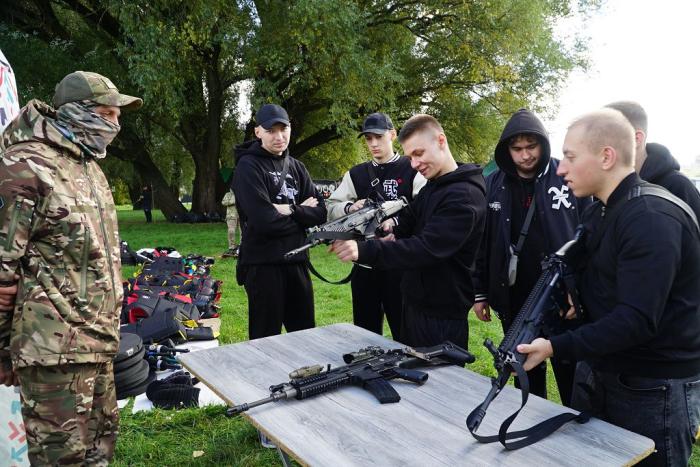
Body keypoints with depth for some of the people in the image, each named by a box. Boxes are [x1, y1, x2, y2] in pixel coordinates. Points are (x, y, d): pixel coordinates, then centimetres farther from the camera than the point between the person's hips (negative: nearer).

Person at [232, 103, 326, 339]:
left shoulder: (296, 167, 12)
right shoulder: (248, 167, -8)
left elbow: (320, 213, 4)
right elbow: (264, 221, -20)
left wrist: (291, 210, -12)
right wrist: (302, 215, -6)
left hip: (297, 262, 6)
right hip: (263, 264, -6)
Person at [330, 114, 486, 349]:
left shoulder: (465, 196, -20)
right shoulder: (431, 187, 11)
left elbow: (427, 248, -30)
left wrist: (363, 250, -38)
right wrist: (391, 231, -12)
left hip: (442, 315, -9)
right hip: (414, 303, 9)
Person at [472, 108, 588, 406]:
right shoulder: (493, 186, 2)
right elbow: (482, 243, 6)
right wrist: (480, 292, 6)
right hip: (514, 300, 3)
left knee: (570, 376, 11)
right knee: (526, 374, 18)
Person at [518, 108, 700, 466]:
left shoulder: (653, 219, -23)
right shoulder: (598, 211, 7)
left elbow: (637, 320, -29)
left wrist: (556, 348, -32)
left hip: (655, 391, -8)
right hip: (604, 376, 8)